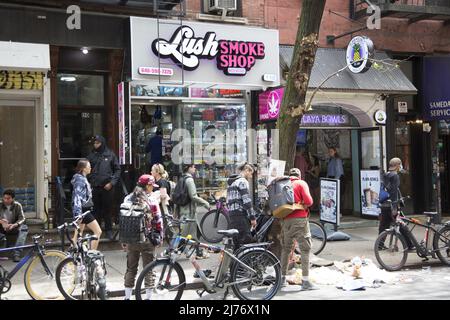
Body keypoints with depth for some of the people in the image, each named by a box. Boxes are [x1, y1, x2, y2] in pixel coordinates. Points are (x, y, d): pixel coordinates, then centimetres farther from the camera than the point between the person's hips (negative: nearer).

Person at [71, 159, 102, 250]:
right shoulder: (80, 180, -16)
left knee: (78, 235, 12)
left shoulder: (83, 179, 15)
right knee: (98, 231, -6)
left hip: (84, 210, 10)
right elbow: (77, 198, -22)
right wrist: (78, 214, -27)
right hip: (82, 210, -10)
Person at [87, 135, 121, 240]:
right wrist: (89, 183, -3)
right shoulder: (91, 156, 8)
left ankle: (109, 231, 12)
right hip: (94, 187, 2)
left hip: (107, 188, -2)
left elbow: (117, 170, 3)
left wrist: (112, 183, -7)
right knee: (96, 210, 5)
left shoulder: (110, 155, 3)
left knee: (107, 210, 3)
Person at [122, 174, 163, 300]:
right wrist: (160, 236, 5)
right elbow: (157, 220, -9)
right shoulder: (151, 200, -10)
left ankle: (127, 296, 18)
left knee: (131, 269, 14)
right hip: (147, 240, -4)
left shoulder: (128, 200, 3)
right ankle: (148, 296, 12)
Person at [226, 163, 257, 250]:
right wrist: (252, 217, -12)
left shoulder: (232, 182, 22)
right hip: (241, 214, -9)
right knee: (246, 240, -10)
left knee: (236, 243, 11)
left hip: (232, 214, 9)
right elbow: (247, 201, -14)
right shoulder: (243, 181, -7)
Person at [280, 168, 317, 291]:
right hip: (299, 219, -5)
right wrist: (304, 206, 8)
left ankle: (282, 277, 24)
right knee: (305, 249, -2)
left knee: (285, 249, 17)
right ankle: (305, 281, -8)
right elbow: (308, 201, -11)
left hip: (285, 220, 5)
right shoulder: (301, 183, 1)